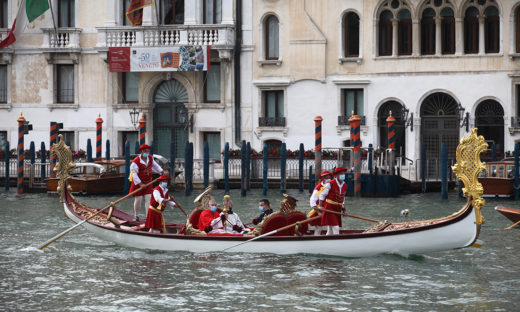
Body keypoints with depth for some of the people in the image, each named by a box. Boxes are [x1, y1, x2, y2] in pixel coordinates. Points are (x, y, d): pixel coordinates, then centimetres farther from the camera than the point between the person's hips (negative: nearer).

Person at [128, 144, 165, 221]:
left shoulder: (150, 158, -3)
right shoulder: (135, 162, -24)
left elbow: (154, 165, 17)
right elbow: (134, 174, -26)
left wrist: (161, 171, 13)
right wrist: (140, 184, -29)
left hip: (148, 183, 4)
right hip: (138, 183, -4)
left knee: (149, 199, -5)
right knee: (138, 200, 2)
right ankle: (136, 216, 24)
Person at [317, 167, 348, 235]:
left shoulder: (345, 185, 9)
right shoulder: (330, 184, -10)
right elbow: (322, 195, -6)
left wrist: (343, 207, 13)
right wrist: (320, 206, -13)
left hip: (337, 209, 7)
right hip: (329, 208, -7)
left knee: (330, 230, 10)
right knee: (335, 228, -16)